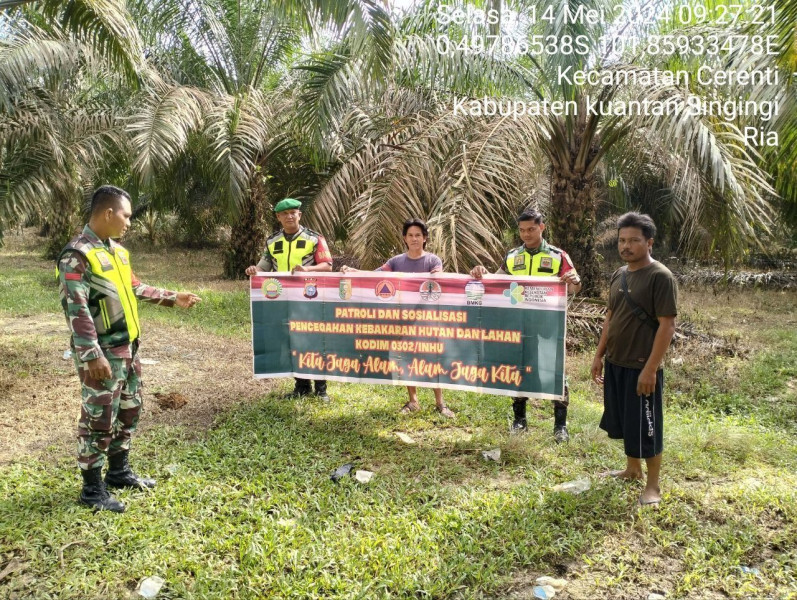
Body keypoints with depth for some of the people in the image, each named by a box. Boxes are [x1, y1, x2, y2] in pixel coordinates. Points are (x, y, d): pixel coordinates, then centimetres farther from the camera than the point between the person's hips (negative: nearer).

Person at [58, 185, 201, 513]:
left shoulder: (117, 250, 10)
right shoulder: (77, 255, -18)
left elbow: (135, 288, 21)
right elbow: (76, 310, -22)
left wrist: (172, 298, 18)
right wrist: (93, 356, -24)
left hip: (128, 348, 9)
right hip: (102, 354, -9)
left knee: (129, 411, 19)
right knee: (99, 419, 1)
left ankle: (118, 471, 35)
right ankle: (92, 488, 16)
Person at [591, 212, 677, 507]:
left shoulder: (661, 277, -14)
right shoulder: (619, 275, 9)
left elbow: (667, 325, -18)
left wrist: (650, 368, -21)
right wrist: (599, 355, 13)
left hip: (641, 367, -7)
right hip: (615, 363, 8)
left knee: (645, 427, 2)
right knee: (623, 422, 18)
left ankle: (653, 486, 17)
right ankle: (632, 469, 36)